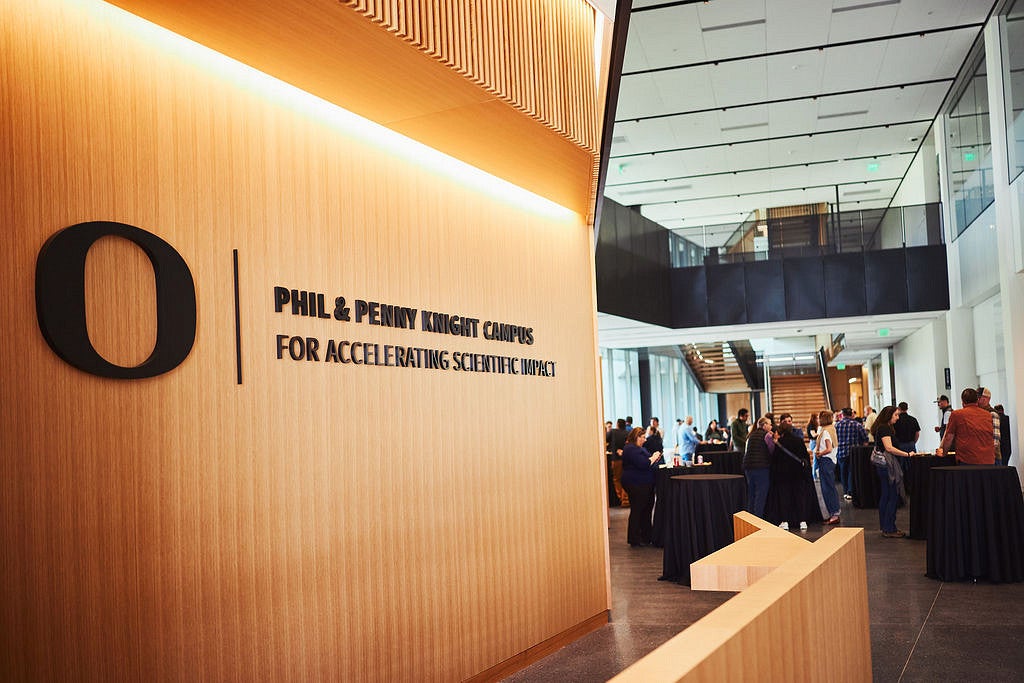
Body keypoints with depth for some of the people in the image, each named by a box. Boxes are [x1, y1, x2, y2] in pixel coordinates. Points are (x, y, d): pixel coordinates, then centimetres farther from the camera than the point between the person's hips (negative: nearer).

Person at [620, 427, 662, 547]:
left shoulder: (639, 448, 19)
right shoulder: (631, 449, -16)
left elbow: (644, 463, 25)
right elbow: (643, 464, -24)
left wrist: (654, 458, 9)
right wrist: (653, 458, -10)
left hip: (644, 485, 11)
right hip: (636, 485, -11)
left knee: (646, 510, 14)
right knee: (637, 511, -5)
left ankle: (646, 536, 22)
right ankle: (634, 540, 2)